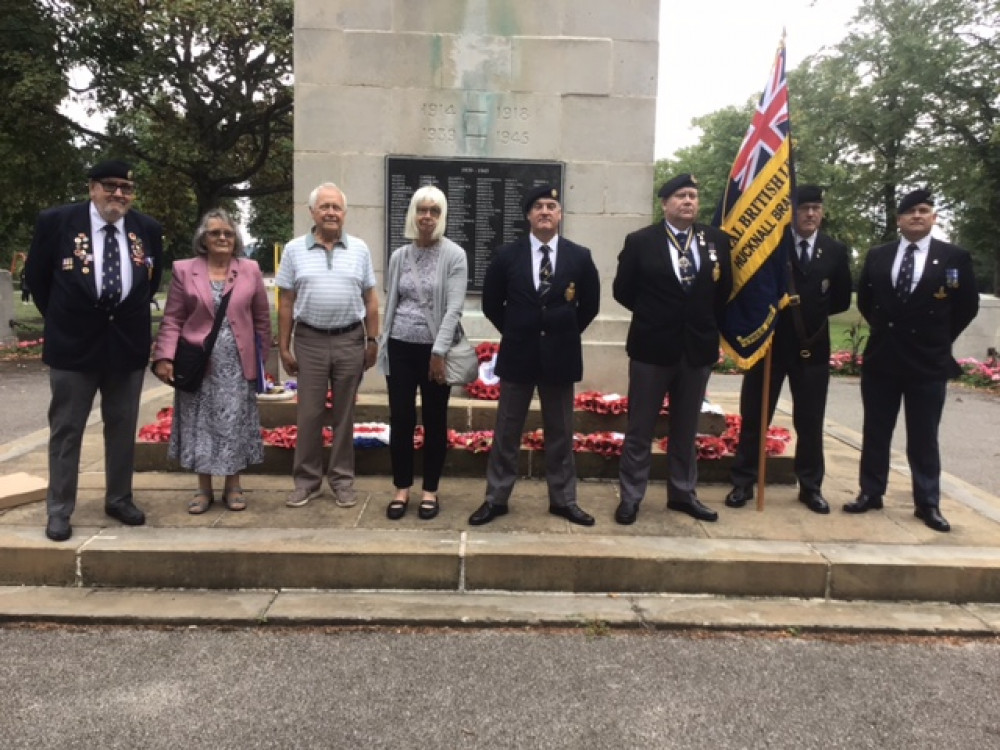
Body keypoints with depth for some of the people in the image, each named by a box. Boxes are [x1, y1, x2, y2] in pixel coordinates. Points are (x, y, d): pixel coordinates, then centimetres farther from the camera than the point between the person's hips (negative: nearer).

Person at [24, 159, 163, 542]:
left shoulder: (148, 228, 1)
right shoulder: (56, 221, -7)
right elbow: (35, 276, 4)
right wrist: (59, 318, 8)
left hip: (128, 343, 3)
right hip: (73, 342, -2)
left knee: (122, 427, 12)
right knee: (65, 428, 5)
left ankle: (119, 499, 26)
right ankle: (59, 510, 15)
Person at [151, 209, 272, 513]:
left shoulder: (250, 270, 4)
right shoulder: (184, 270, 2)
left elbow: (262, 318, 8)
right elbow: (172, 319, 1)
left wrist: (262, 358, 6)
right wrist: (164, 357, -9)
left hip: (237, 364, 0)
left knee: (235, 425, 4)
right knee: (201, 425, 7)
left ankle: (233, 487, 19)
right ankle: (204, 489, 19)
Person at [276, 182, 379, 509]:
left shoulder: (359, 249, 3)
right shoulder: (294, 250, 2)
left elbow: (370, 299, 6)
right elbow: (286, 302, 3)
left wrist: (373, 341, 2)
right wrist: (284, 347, 1)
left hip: (350, 340, 1)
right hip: (310, 341, 0)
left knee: (344, 414, 8)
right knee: (309, 414, 5)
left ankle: (343, 479, 18)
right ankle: (306, 480, 16)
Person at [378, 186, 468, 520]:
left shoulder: (454, 256, -5)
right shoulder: (399, 256, 7)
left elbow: (454, 308, -11)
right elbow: (390, 304, 12)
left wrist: (438, 352, -17)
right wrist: (384, 349, 10)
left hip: (435, 349, -3)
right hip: (401, 347, 3)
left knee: (435, 422, 7)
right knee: (400, 420, 6)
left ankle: (430, 491, 19)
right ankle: (402, 488, 20)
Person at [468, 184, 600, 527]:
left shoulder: (580, 256, 0)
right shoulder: (507, 255, -1)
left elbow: (590, 305, 8)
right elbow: (491, 302, 7)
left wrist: (565, 334, 5)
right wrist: (514, 332, 5)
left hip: (560, 356, 1)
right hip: (517, 355, 0)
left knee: (560, 433, 10)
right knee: (506, 431, 7)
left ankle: (563, 500, 21)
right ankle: (496, 498, 17)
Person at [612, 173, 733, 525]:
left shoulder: (717, 240, 3)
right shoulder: (640, 242, -5)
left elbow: (724, 289, 11)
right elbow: (622, 289, 0)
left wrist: (705, 322, 6)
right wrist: (653, 315, 5)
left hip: (698, 347, 3)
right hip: (652, 346, -3)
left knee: (686, 428, 14)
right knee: (640, 428, 5)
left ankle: (682, 494, 27)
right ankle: (630, 497, 15)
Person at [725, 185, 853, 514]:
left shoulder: (835, 251, 5)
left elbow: (842, 300, 10)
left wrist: (812, 311, 2)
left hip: (813, 346, 2)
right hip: (769, 342, -2)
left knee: (810, 421, 10)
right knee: (754, 417, 4)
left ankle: (811, 487, 23)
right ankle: (743, 483, 14)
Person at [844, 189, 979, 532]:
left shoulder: (955, 257, -3)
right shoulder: (877, 256, 4)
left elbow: (968, 305, 4)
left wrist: (939, 339, 4)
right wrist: (884, 330, 13)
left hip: (928, 362, -2)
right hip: (880, 358, 3)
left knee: (923, 438, 5)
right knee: (875, 433, 9)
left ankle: (927, 504, 15)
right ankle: (871, 493, 20)